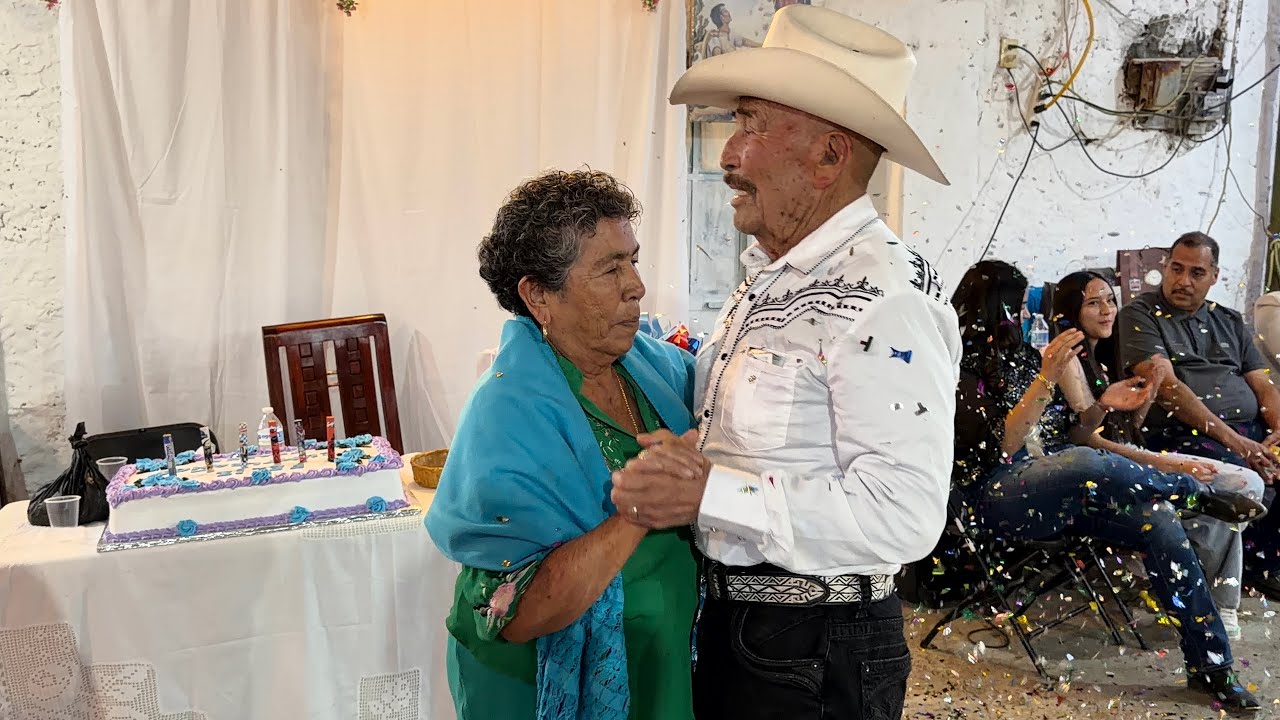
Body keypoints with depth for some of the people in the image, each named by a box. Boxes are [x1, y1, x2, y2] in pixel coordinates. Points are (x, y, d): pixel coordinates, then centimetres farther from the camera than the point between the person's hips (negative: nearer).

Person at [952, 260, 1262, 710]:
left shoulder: (1021, 355, 14)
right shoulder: (962, 368, -7)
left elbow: (1057, 430, 18)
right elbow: (998, 446, -17)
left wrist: (1103, 404, 2)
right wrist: (1047, 378, -22)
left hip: (1058, 492, 7)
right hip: (999, 496, -7)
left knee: (1157, 517, -14)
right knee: (1087, 464, -34)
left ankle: (1210, 664, -7)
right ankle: (1200, 495, -6)